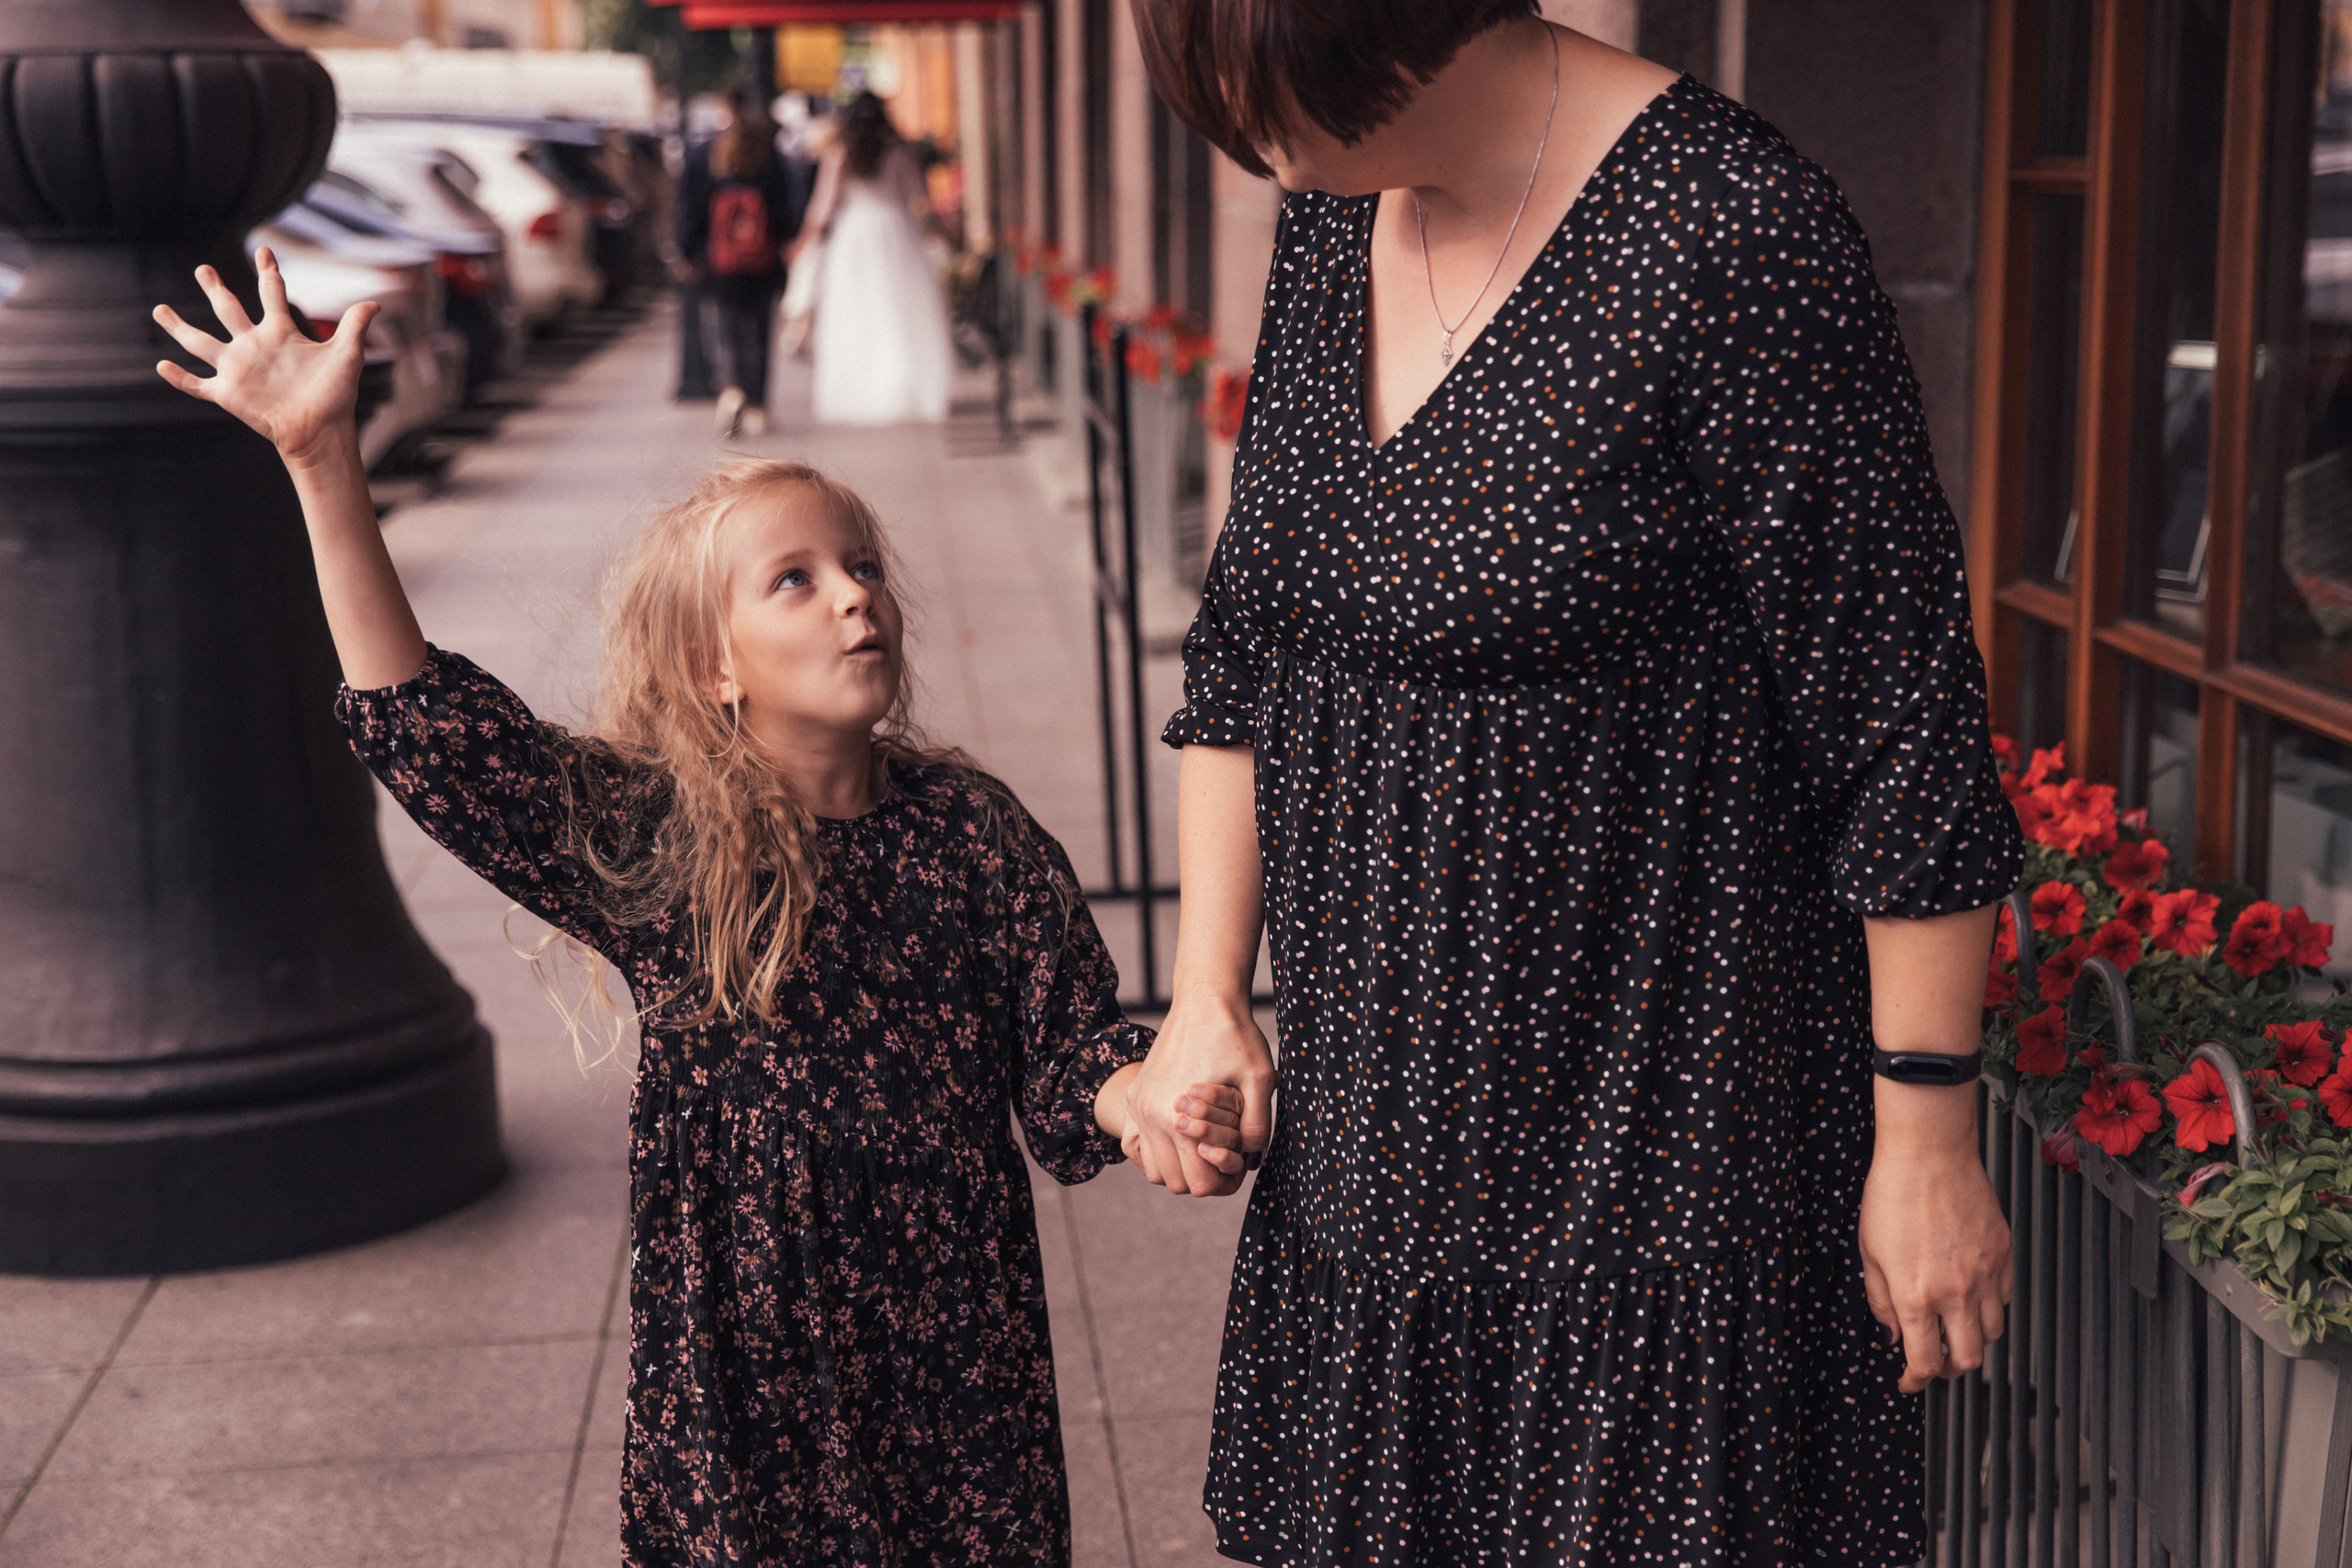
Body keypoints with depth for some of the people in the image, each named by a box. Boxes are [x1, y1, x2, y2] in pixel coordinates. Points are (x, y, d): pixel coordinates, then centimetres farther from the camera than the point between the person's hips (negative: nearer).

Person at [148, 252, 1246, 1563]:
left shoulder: (971, 831, -4)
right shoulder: (647, 841, -8)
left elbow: (1070, 1060, -2)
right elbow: (419, 717, -15)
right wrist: (324, 458, -22)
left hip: (958, 1353, 1)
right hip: (739, 1364, -1)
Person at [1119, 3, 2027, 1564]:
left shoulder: (1728, 235, -19)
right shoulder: (1334, 219, 4)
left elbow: (1903, 724, -16)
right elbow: (1246, 638, 12)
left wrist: (1929, 1140, -13)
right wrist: (1206, 998, 5)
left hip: (1655, 1132, -7)